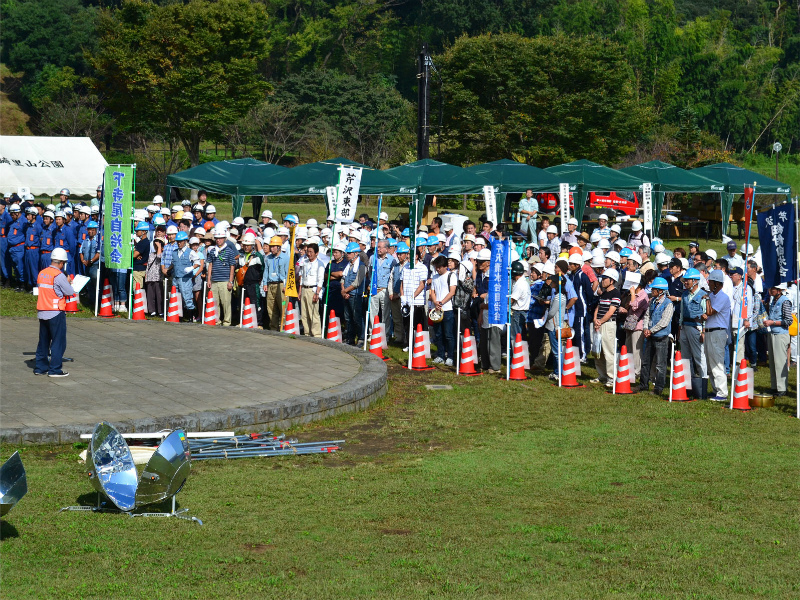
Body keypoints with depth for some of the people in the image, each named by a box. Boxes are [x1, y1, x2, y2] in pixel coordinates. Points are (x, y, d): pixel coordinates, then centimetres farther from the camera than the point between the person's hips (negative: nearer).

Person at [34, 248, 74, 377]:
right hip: (56, 313, -7)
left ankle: (40, 367, 20)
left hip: (41, 312, 7)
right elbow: (70, 293, -11)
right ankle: (54, 369, 0)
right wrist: (68, 283, 9)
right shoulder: (59, 276, -15)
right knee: (58, 341, 1)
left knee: (43, 341, 16)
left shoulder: (41, 273, 6)